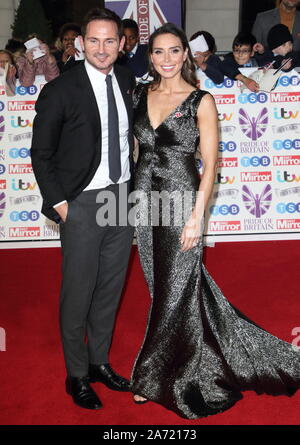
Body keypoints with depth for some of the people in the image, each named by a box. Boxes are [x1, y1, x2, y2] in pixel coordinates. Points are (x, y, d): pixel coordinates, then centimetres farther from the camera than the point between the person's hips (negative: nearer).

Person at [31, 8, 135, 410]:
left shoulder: (128, 81, 3)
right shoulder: (60, 90, -12)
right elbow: (41, 154, -6)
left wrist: (132, 186, 8)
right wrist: (58, 203, -10)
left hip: (122, 197, 5)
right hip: (83, 204, -5)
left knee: (111, 288, 15)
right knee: (78, 293, 5)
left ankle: (100, 362, 34)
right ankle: (77, 375, 24)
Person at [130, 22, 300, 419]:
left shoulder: (200, 101, -6)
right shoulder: (140, 96, 8)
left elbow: (210, 163, -8)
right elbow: (135, 145, 13)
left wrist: (196, 216, -15)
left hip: (180, 201, -5)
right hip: (145, 200, 5)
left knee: (175, 290, 2)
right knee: (166, 285, 14)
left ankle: (155, 379, 20)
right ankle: (191, 366, 35)